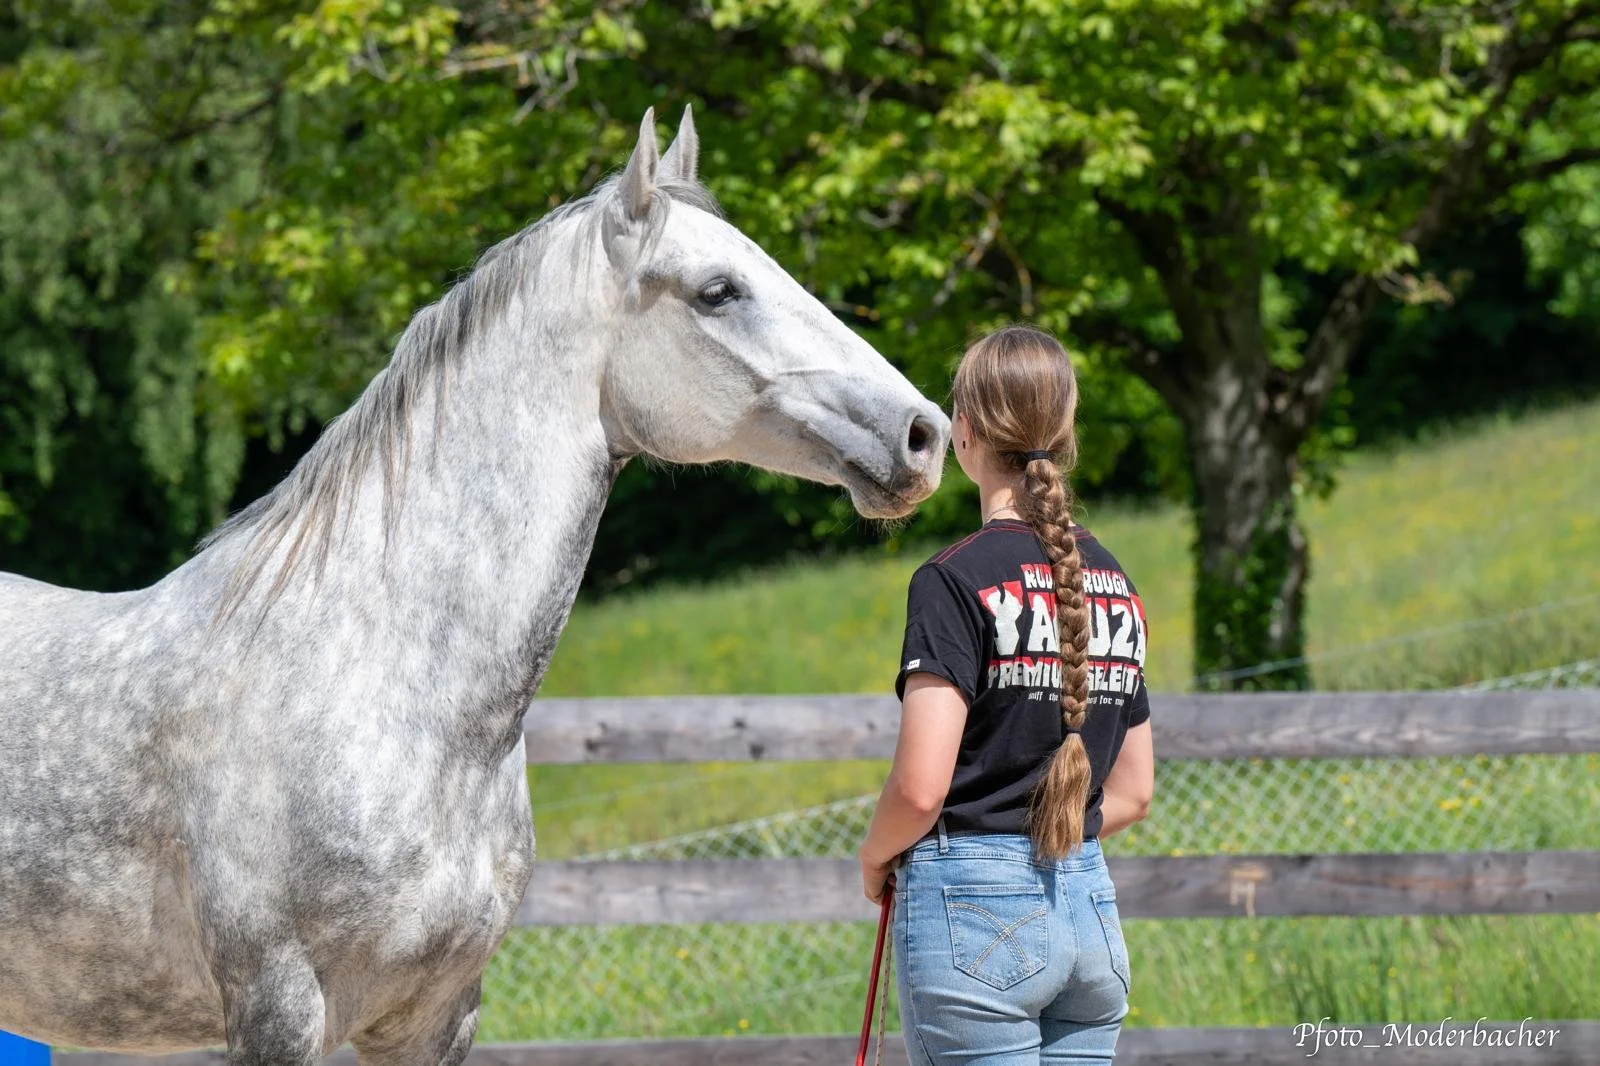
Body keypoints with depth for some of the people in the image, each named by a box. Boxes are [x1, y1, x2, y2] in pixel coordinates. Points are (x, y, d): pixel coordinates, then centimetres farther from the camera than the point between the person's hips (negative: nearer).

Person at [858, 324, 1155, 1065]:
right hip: (1091, 907, 6)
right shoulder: (1115, 584, 11)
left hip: (975, 910, -6)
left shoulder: (956, 580, -11)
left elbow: (920, 787, -16)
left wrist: (875, 858, 2)